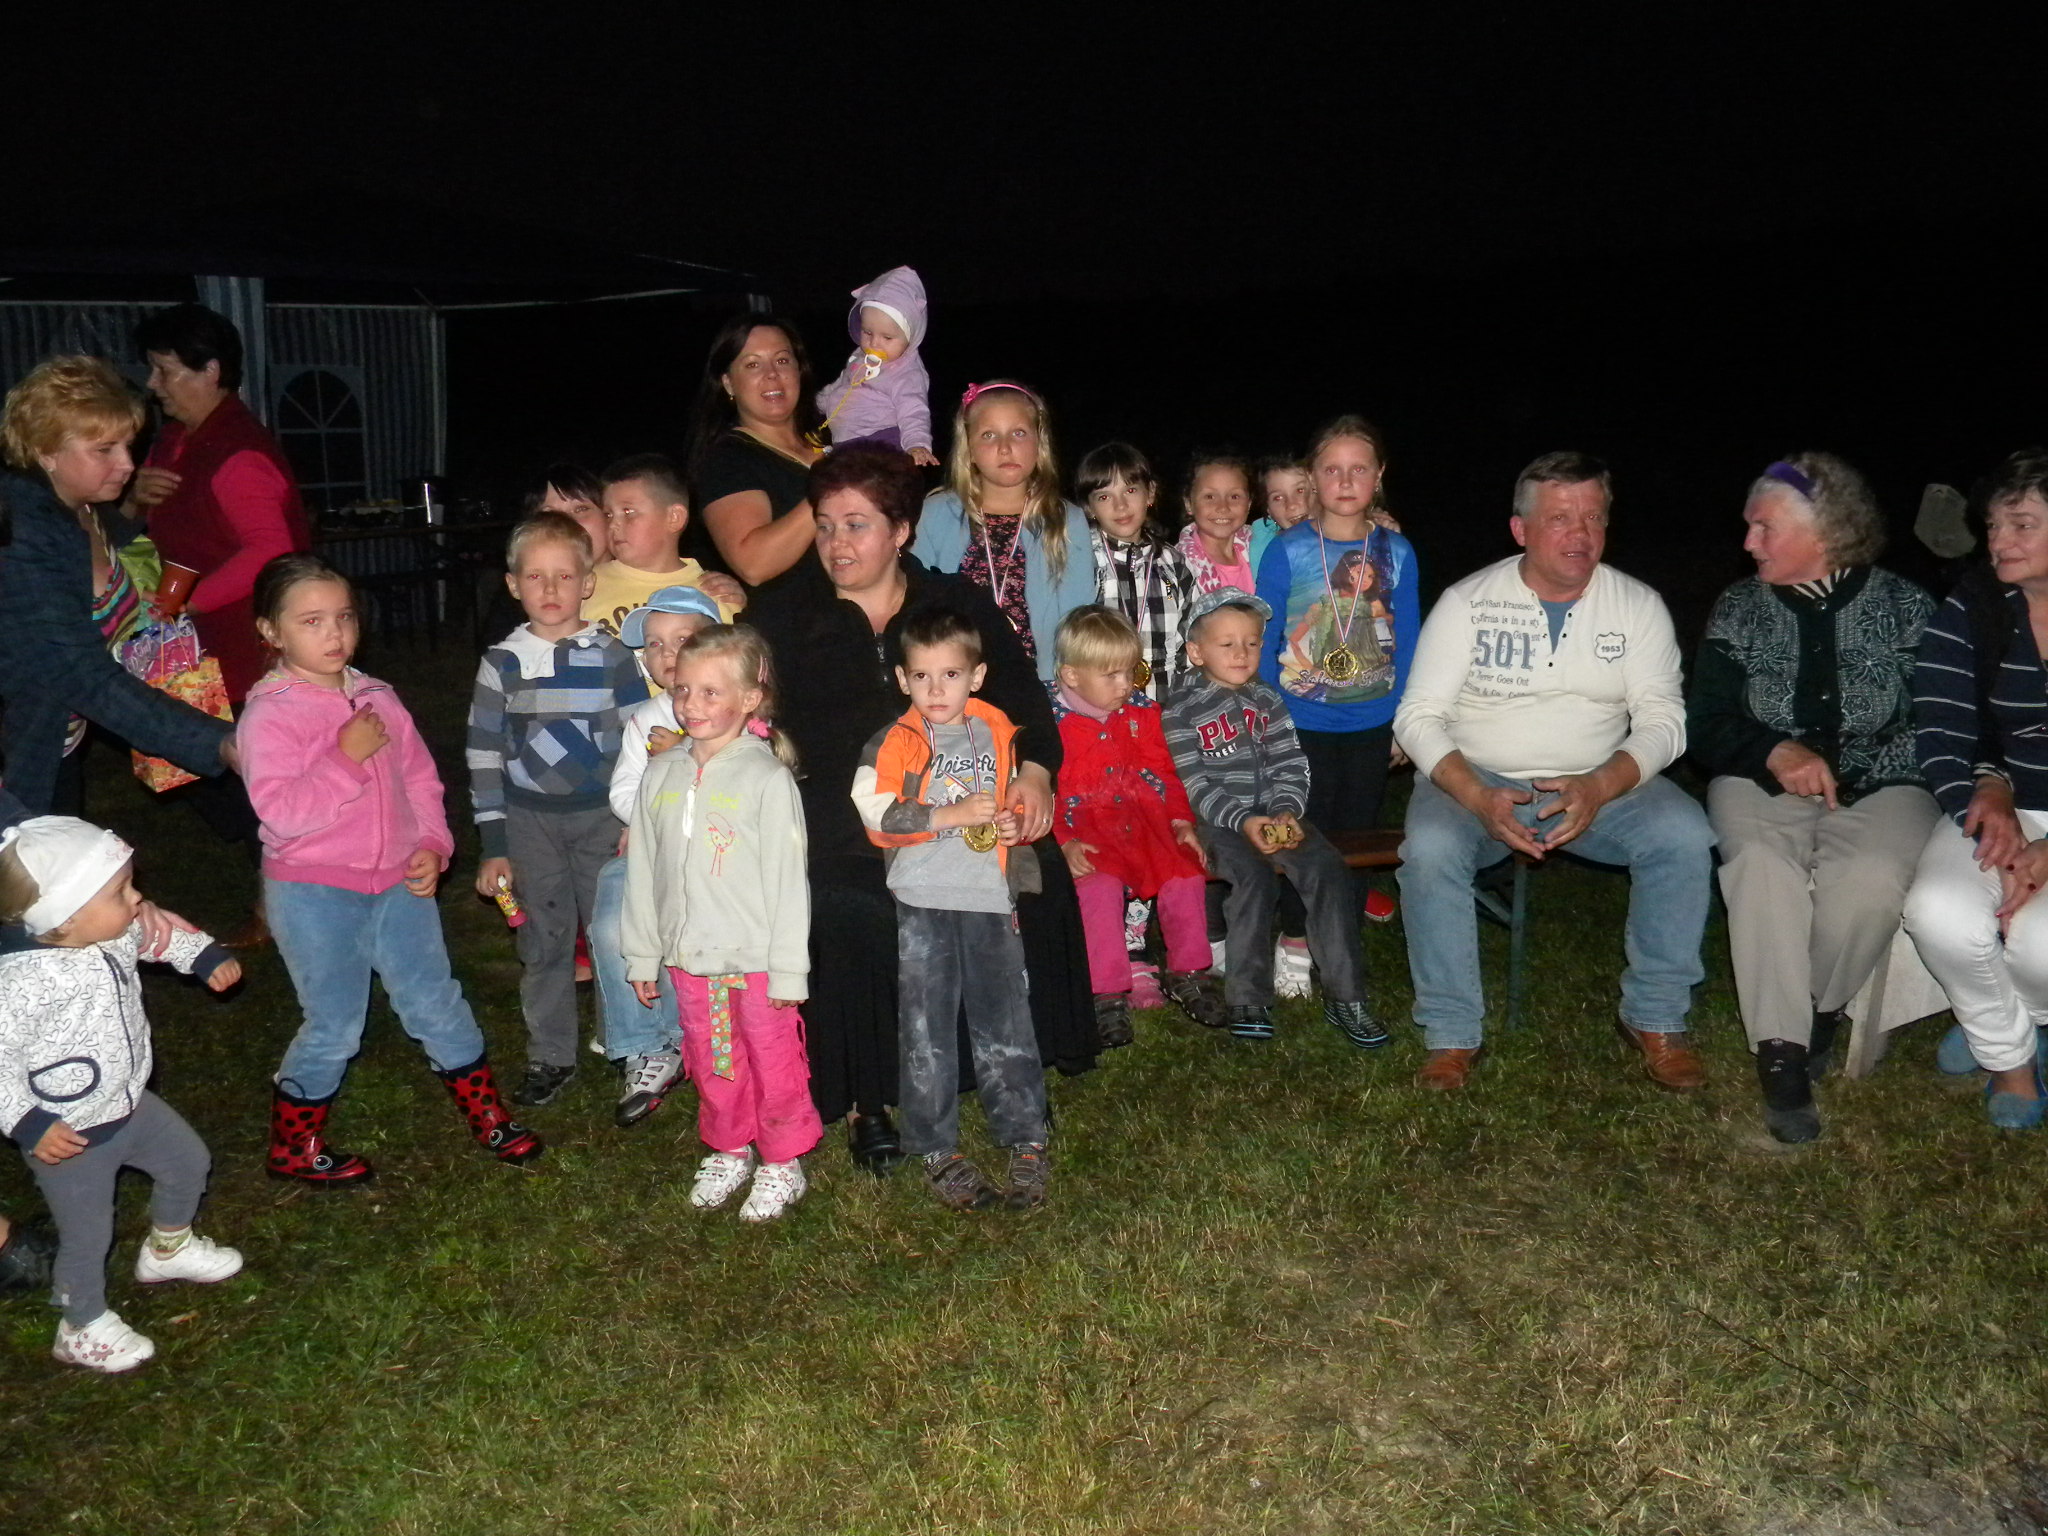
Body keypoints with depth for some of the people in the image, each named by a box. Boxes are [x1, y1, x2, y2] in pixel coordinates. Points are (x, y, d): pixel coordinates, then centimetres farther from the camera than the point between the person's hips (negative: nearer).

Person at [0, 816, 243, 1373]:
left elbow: (159, 933, 12)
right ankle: (82, 1330, 39)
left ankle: (168, 1249, 54)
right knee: (87, 1235, 11)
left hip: (128, 1103, 8)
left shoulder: (118, 935, -12)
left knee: (189, 1162, 25)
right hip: (68, 1137, -8)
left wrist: (206, 956, 8)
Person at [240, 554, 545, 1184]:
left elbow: (419, 778, 11)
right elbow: (281, 811, -24)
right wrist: (346, 758, -26)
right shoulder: (269, 715, -14)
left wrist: (433, 845, -2)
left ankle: (489, 1117, 27)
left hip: (398, 882, 5)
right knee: (334, 1027, 6)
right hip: (314, 894, -5)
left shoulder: (377, 698, 4)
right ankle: (293, 1147, 28)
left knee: (437, 1004, 13)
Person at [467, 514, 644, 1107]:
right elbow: (484, 754, 1)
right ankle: (550, 1056, 22)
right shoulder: (502, 662, -1)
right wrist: (493, 845, -1)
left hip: (603, 816, -1)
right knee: (543, 939, 9)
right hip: (530, 820, 1)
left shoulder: (613, 656, -3)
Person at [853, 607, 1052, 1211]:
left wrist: (1013, 823, 2)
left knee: (1004, 1021, 8)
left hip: (989, 896, 3)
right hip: (922, 902, -2)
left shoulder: (996, 732, 9)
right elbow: (876, 816, -15)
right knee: (927, 1029, 5)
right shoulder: (895, 741, -4)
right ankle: (937, 1149, 17)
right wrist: (951, 815, -20)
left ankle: (1026, 1138, 20)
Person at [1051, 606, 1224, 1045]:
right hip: (1087, 828, -4)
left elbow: (1164, 771, 18)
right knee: (1100, 887, -31)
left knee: (1185, 874, -16)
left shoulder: (1141, 711, 11)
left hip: (1147, 819, 5)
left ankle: (1187, 973, 6)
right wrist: (1064, 842, -19)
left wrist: (1182, 821, 6)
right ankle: (1107, 994, -18)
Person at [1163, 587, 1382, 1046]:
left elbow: (1291, 766, 8)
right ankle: (1248, 1001, -20)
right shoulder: (1181, 711, 0)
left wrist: (1287, 811, -11)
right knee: (1254, 874, -31)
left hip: (1275, 814, 4)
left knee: (1327, 867, -19)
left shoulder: (1267, 700, 15)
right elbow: (1196, 786, -8)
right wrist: (1243, 821, -21)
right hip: (1217, 821, -4)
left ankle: (1345, 996, -13)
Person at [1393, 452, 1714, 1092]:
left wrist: (1601, 787, -24)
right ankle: (1452, 1034, -16)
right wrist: (1477, 798, -25)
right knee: (1429, 847, -32)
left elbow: (1663, 720, -3)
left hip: (1601, 784, 2)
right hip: (1477, 780, -2)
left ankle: (1655, 1018, -6)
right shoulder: (1467, 602, -4)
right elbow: (1417, 716, -7)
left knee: (1684, 835, -25)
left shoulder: (1639, 606, 2)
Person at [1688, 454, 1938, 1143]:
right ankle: (1781, 1055, -25)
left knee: (1871, 877, -33)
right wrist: (1777, 753, -17)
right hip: (1763, 785, 1)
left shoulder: (1905, 607, 3)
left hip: (1880, 786, -1)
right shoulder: (1738, 609, 7)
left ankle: (1818, 1011, -5)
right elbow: (1705, 726, 2)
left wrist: (1842, 771, -16)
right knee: (1761, 863, -33)